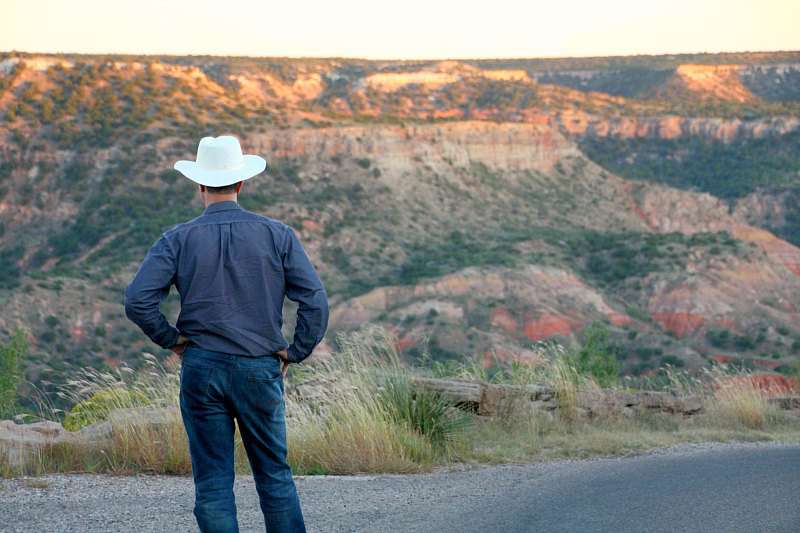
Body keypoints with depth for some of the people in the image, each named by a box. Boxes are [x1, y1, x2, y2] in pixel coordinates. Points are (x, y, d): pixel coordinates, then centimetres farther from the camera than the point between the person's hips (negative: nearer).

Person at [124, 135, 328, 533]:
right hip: (260, 368, 1)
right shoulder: (277, 235, -1)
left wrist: (171, 339, 2)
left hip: (201, 367, 0)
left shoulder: (179, 239, -2)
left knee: (213, 483, 5)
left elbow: (137, 301, -11)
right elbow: (316, 302, -7)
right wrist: (294, 353, 3)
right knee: (274, 476, 13)